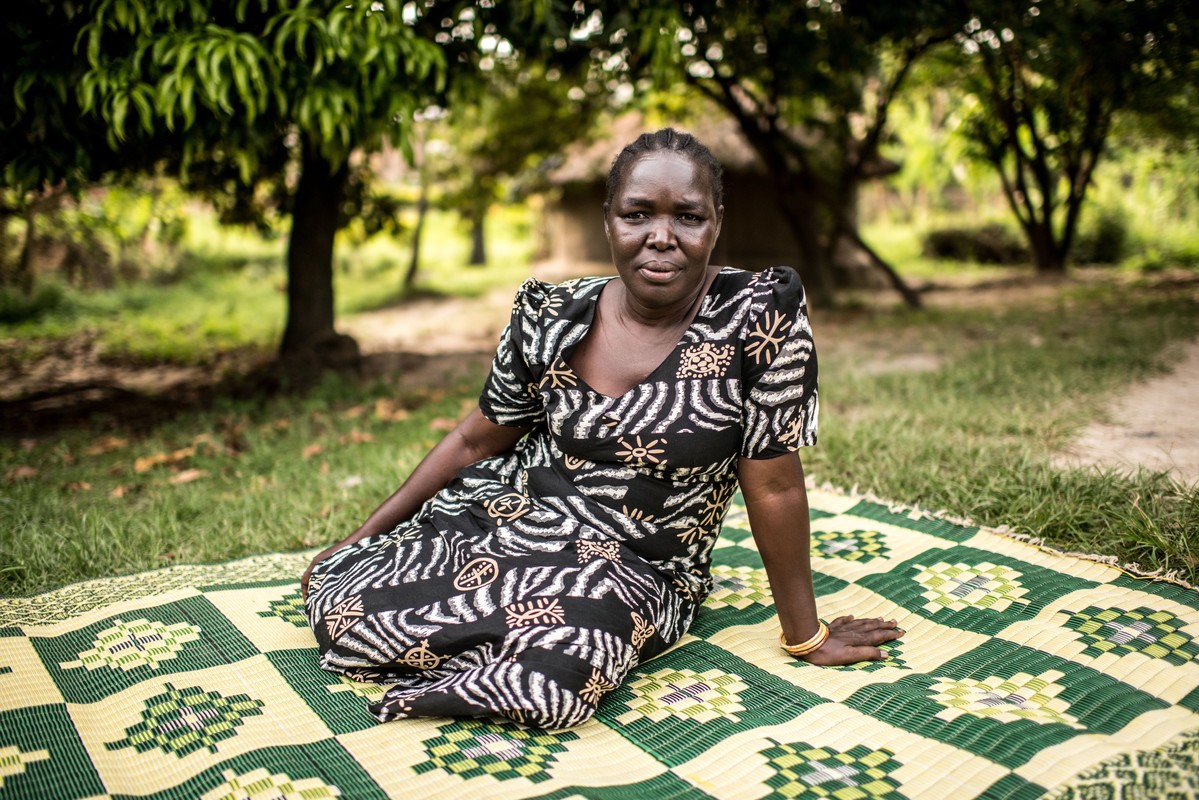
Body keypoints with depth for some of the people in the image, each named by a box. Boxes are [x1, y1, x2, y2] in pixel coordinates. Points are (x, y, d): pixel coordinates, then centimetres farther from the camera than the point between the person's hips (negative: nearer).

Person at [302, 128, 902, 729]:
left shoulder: (761, 313, -17)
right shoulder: (552, 317, -7)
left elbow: (774, 487, -12)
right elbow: (475, 441, 7)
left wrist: (806, 636, -4)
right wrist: (361, 539, 10)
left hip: (637, 571, -2)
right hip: (508, 513, 3)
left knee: (555, 673, -34)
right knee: (338, 607, -13)